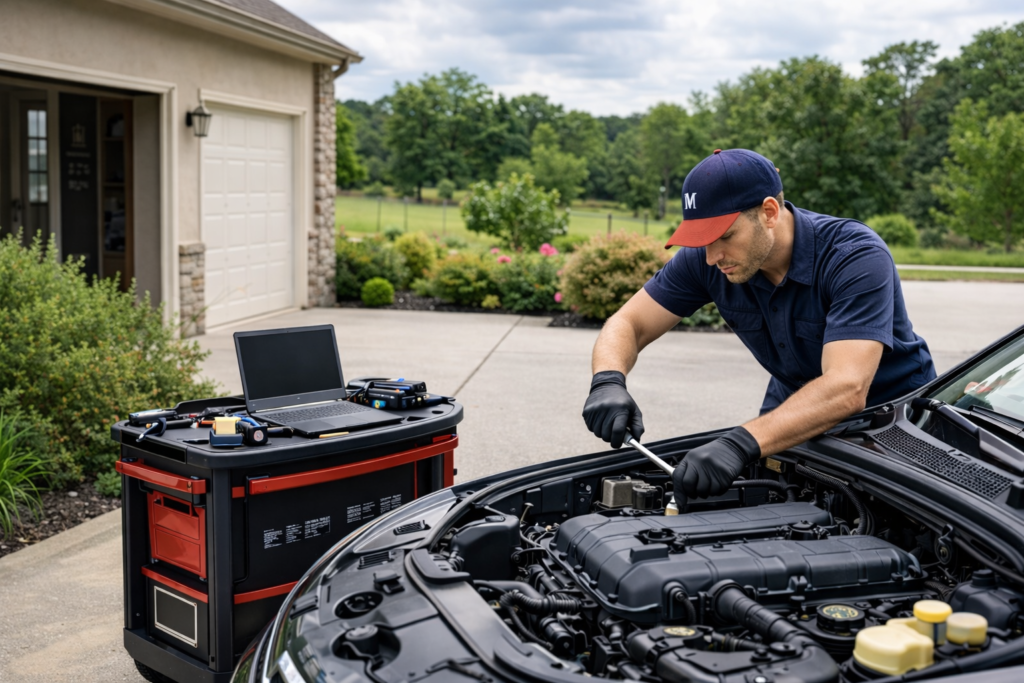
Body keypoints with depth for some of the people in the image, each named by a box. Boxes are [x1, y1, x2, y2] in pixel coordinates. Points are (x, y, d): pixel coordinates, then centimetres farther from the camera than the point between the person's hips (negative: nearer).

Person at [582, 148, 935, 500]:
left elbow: (847, 389, -42)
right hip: (796, 409, 4)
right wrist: (608, 382, -34)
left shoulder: (857, 256, -30)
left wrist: (741, 444, -55)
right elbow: (628, 324, -10)